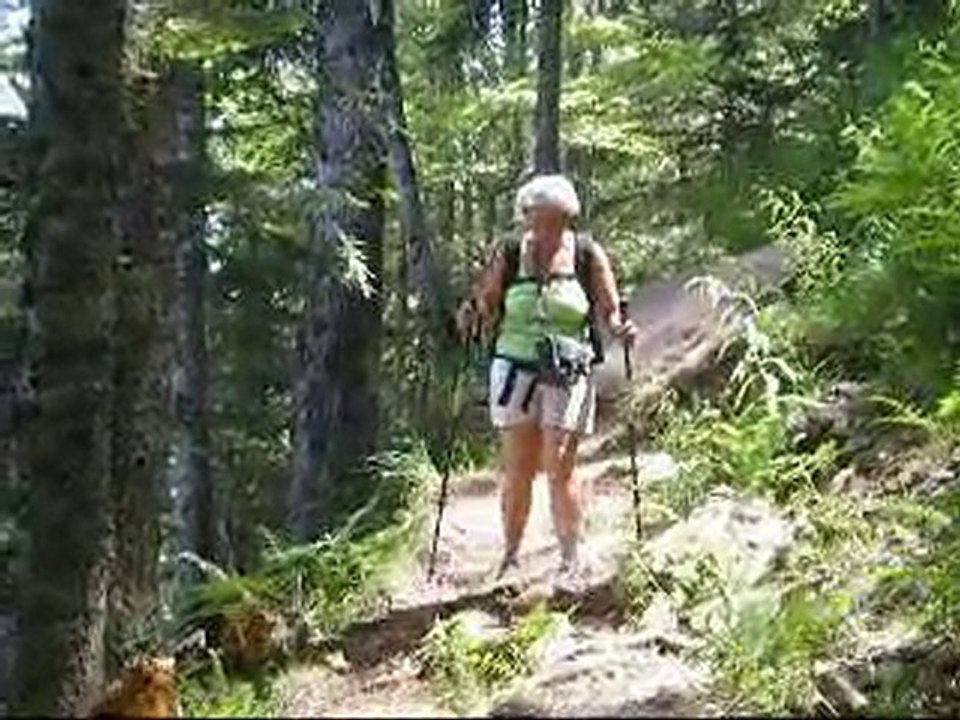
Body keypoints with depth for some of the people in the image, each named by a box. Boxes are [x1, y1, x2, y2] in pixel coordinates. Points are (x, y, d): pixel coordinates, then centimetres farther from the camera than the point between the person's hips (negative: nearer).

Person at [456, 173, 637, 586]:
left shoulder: (588, 256, 4)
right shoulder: (508, 256, 5)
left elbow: (608, 313, 7)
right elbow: (485, 306, 7)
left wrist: (619, 329, -14)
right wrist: (471, 318, -14)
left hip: (568, 372, -1)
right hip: (516, 368, 1)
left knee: (559, 470, -3)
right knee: (517, 470, 1)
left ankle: (571, 559, 8)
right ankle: (510, 557, 12)